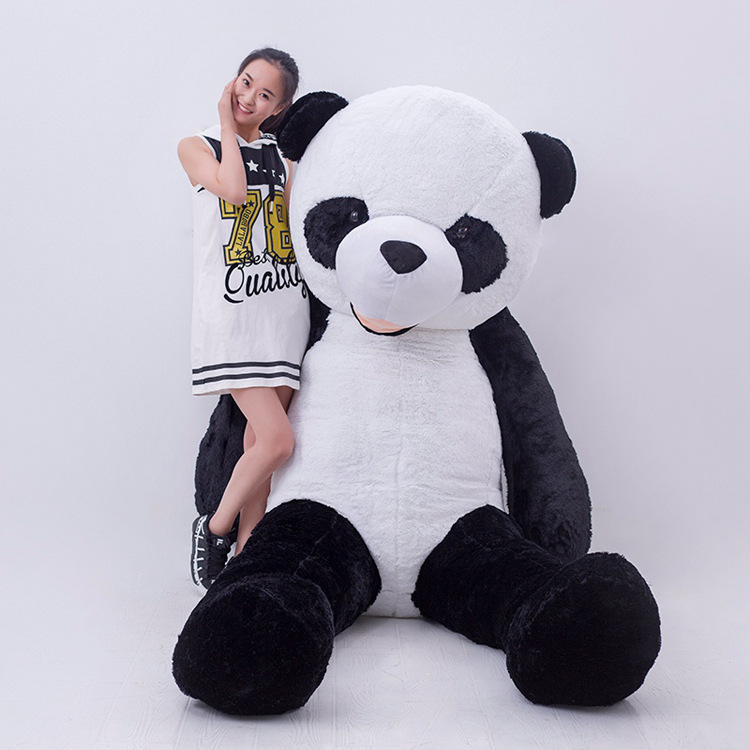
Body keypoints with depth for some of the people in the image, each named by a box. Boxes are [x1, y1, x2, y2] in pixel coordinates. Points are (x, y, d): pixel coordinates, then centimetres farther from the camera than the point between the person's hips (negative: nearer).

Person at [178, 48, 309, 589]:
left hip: (286, 308, 5)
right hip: (230, 314, -4)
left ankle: (242, 558, 16)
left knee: (261, 440, 5)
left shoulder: (283, 154, 17)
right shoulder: (197, 147, 6)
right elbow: (232, 187, -15)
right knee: (278, 441, -13)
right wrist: (226, 123, -3)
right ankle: (214, 528, 11)